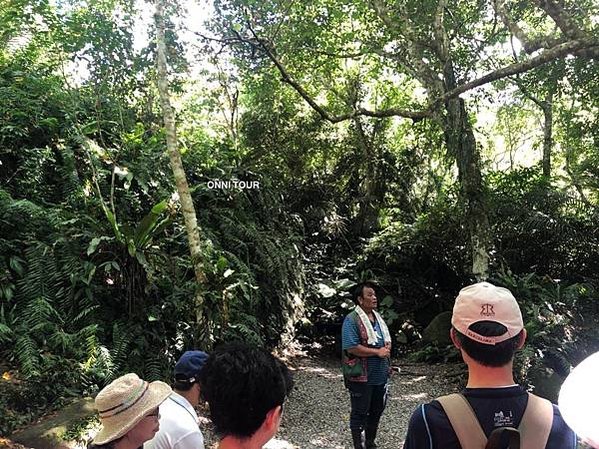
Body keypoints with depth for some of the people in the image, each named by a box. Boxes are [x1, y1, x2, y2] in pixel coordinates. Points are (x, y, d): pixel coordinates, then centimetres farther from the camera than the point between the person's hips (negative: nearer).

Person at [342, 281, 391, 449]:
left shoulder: (378, 317, 10)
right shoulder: (352, 320, -16)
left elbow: (387, 340, 20)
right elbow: (352, 348, -24)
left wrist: (387, 347, -4)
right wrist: (377, 352, -19)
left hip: (380, 375, 8)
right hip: (361, 377, -8)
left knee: (377, 410, 19)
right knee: (359, 413, 6)